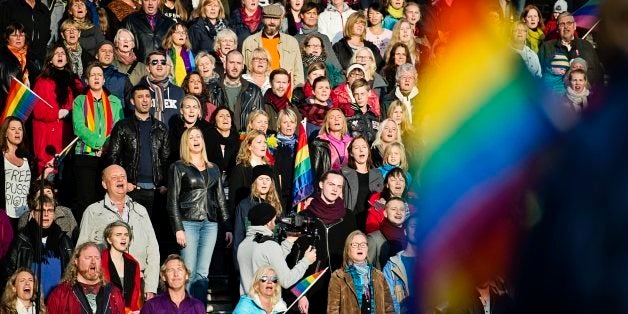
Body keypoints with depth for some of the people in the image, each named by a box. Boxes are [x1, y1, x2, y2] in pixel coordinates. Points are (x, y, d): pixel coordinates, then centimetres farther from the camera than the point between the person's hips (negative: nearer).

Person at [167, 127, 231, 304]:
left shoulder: (213, 169, 17)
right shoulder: (179, 168, 3)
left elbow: (221, 199, 16)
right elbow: (173, 201, -2)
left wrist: (228, 227, 10)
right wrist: (178, 229, -11)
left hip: (210, 224, 4)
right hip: (189, 223, -4)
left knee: (203, 273, 2)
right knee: (189, 273, -7)